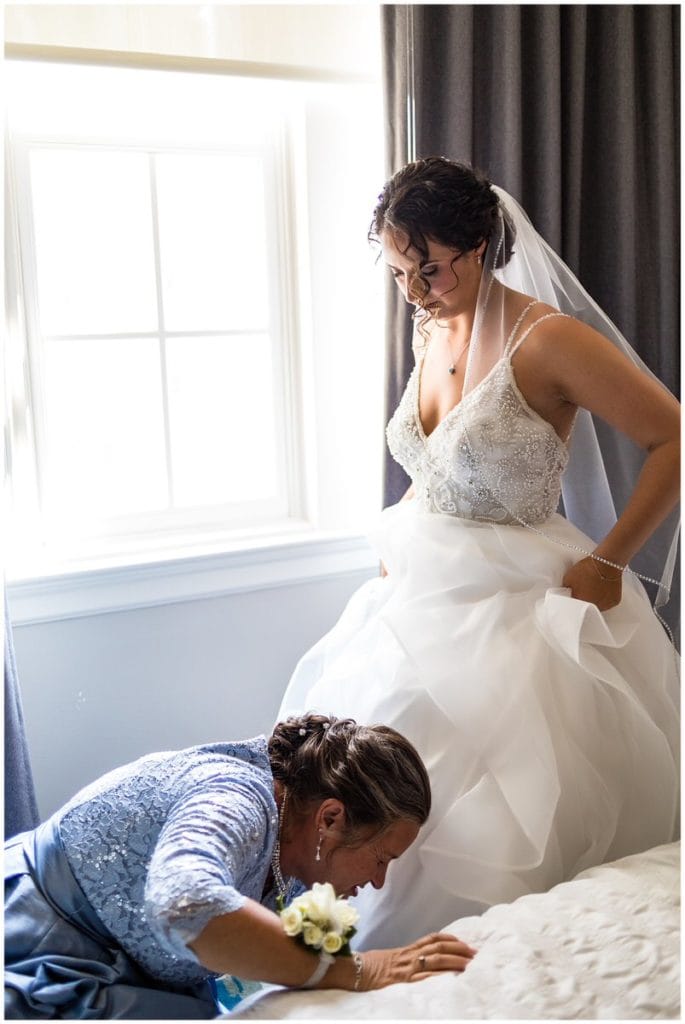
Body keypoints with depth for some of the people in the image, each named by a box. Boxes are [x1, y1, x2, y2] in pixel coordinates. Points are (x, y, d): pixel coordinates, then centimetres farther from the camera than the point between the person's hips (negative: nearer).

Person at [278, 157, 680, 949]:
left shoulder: (548, 340, -18)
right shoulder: (432, 332, 5)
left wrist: (608, 563, -13)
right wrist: (397, 551, 13)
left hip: (513, 609, -7)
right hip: (424, 596, 8)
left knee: (495, 832, -3)